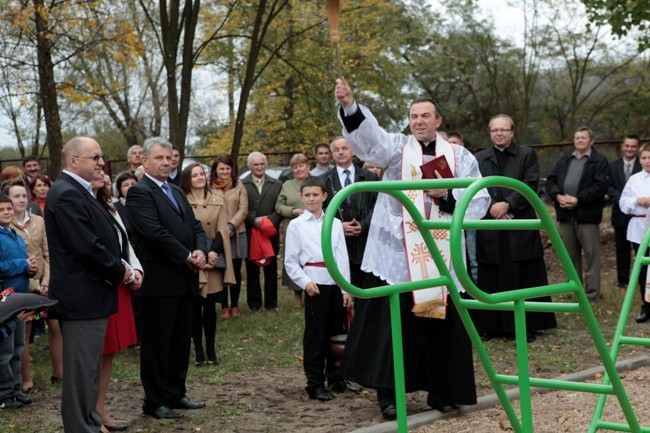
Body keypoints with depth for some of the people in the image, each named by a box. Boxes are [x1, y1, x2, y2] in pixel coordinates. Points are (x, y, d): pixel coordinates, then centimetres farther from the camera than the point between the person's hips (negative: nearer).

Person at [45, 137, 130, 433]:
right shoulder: (67, 194, -18)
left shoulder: (77, 192, 15)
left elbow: (99, 239, 19)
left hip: (87, 295, 11)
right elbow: (87, 246, -24)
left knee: (88, 368, 18)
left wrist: (121, 266, 3)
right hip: (81, 297, -11)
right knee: (81, 371, -3)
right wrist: (119, 272, -10)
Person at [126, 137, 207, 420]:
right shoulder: (139, 192, -9)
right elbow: (155, 232, -19)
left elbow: (195, 226, 15)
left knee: (181, 341, 14)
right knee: (157, 343, 0)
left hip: (185, 279, 8)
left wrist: (200, 251, -6)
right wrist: (187, 257, -15)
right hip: (159, 280, -8)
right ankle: (154, 401, 9)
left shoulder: (177, 192, 18)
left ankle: (175, 394, 24)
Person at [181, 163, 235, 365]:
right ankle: (198, 350, 8)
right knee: (195, 306, 1)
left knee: (210, 306, 5)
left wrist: (214, 252, -15)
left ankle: (211, 349, 11)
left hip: (213, 260, 2)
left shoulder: (217, 202, 9)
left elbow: (222, 231, 2)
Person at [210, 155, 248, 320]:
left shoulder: (239, 186, 6)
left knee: (236, 271, 7)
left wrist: (231, 226, -13)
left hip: (237, 234, 2)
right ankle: (224, 306, 9)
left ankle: (235, 305, 16)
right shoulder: (210, 187, 0)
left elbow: (243, 210, 0)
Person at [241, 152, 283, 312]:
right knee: (252, 270, 6)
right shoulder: (242, 185, -2)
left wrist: (269, 220, -12)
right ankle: (254, 303, 14)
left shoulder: (277, 185, 8)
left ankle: (271, 303, 16)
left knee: (271, 269, 8)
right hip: (250, 233, -2)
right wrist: (254, 220, -17)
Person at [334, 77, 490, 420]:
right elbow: (367, 134, -13)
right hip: (396, 254, -1)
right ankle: (388, 394, 7)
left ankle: (442, 392, 18)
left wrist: (448, 197, -13)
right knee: (392, 323, -2)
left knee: (443, 324, 5)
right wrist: (349, 104, -31)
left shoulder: (460, 157, 10)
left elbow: (479, 201, 4)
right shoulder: (395, 147, 7)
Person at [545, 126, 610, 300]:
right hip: (565, 214, 5)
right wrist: (558, 196, -10)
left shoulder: (599, 161, 0)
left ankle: (592, 292, 1)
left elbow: (601, 186, -12)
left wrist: (578, 199, -18)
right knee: (570, 254, 13)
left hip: (587, 214, -5)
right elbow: (550, 181, 10)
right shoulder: (563, 162, 18)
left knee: (591, 254, -3)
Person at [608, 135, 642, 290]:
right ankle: (622, 280, 18)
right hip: (621, 214, 3)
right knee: (622, 249, 9)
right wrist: (622, 201, -15)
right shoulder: (613, 166, 7)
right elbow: (610, 188, 0)